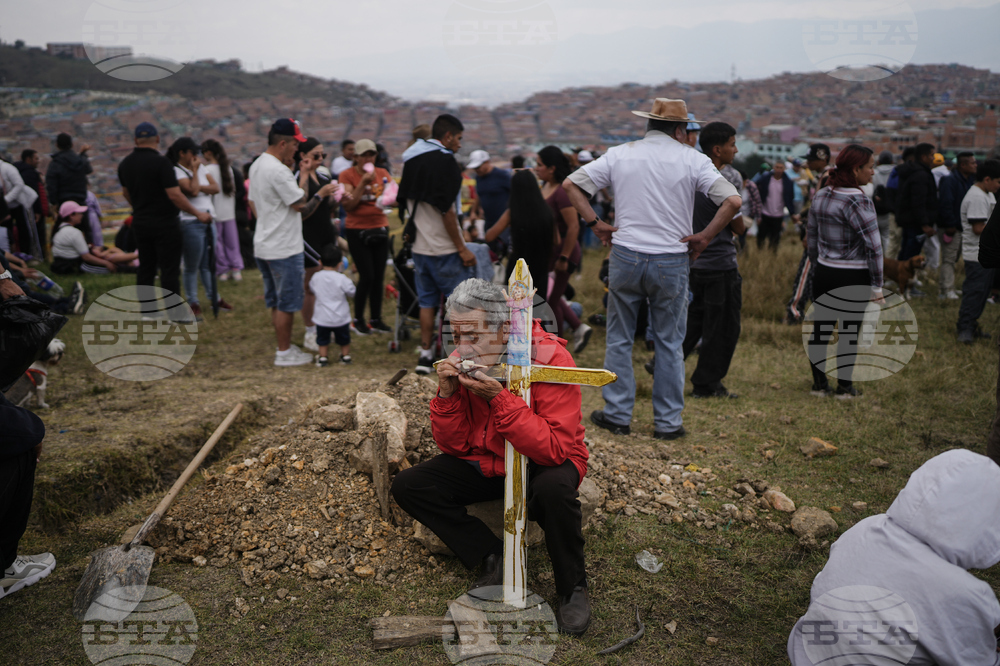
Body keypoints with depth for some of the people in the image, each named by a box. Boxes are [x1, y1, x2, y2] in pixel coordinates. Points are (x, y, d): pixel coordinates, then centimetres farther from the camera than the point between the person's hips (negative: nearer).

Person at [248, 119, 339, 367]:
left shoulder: (257, 165, 11)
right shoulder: (278, 170, -20)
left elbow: (252, 202, 19)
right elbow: (303, 207, -19)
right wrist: (321, 193, -5)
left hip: (263, 245, 10)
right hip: (284, 248, -10)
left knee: (276, 301, 17)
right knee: (286, 303, 0)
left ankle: (283, 347, 26)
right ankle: (285, 352, 8)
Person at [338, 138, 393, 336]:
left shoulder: (382, 173, 7)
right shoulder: (347, 175, -5)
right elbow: (348, 206, -14)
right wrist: (363, 183, -18)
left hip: (380, 229, 4)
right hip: (357, 230, -4)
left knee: (379, 276, 4)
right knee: (367, 276, -8)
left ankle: (376, 319, 16)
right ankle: (358, 319, 9)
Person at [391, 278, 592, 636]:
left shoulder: (550, 358, -24)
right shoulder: (463, 363, -8)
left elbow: (555, 449, -31)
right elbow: (454, 447, -4)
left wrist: (499, 399, -36)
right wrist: (447, 395, -22)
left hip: (541, 464, -5)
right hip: (484, 465, 5)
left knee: (553, 487, -39)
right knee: (407, 485, -10)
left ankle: (572, 587, -12)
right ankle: (496, 561, -9)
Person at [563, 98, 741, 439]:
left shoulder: (620, 154, 4)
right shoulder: (692, 159, -2)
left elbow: (571, 184, 4)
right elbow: (733, 201, -12)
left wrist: (596, 224, 5)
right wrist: (704, 237, -3)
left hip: (625, 257, 1)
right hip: (672, 261, -1)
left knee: (619, 339, 12)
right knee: (669, 343, 10)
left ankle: (617, 414, 17)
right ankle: (668, 422, 16)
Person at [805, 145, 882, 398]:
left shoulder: (820, 196, 4)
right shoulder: (858, 201, -16)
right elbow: (873, 246, -18)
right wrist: (877, 286, -12)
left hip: (824, 274, 6)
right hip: (854, 278, -6)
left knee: (821, 328, 11)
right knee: (849, 332, 6)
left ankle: (819, 384, 19)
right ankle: (845, 387, 15)